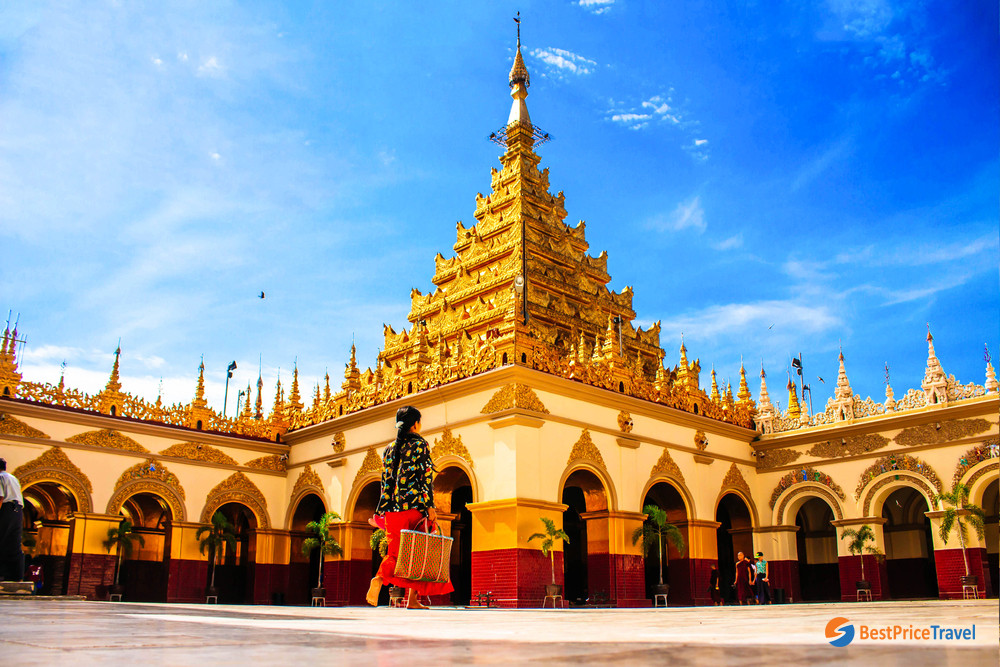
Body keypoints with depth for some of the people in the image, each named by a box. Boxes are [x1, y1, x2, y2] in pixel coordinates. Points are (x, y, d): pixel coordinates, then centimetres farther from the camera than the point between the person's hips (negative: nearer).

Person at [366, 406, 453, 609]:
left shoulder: (389, 448, 13)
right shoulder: (420, 444, -2)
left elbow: (386, 480, 12)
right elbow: (426, 477, -10)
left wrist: (383, 510, 15)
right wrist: (430, 506, -10)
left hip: (393, 508, 4)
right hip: (415, 507, -4)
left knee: (395, 551, 8)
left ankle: (379, 578, -17)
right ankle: (413, 598, 4)